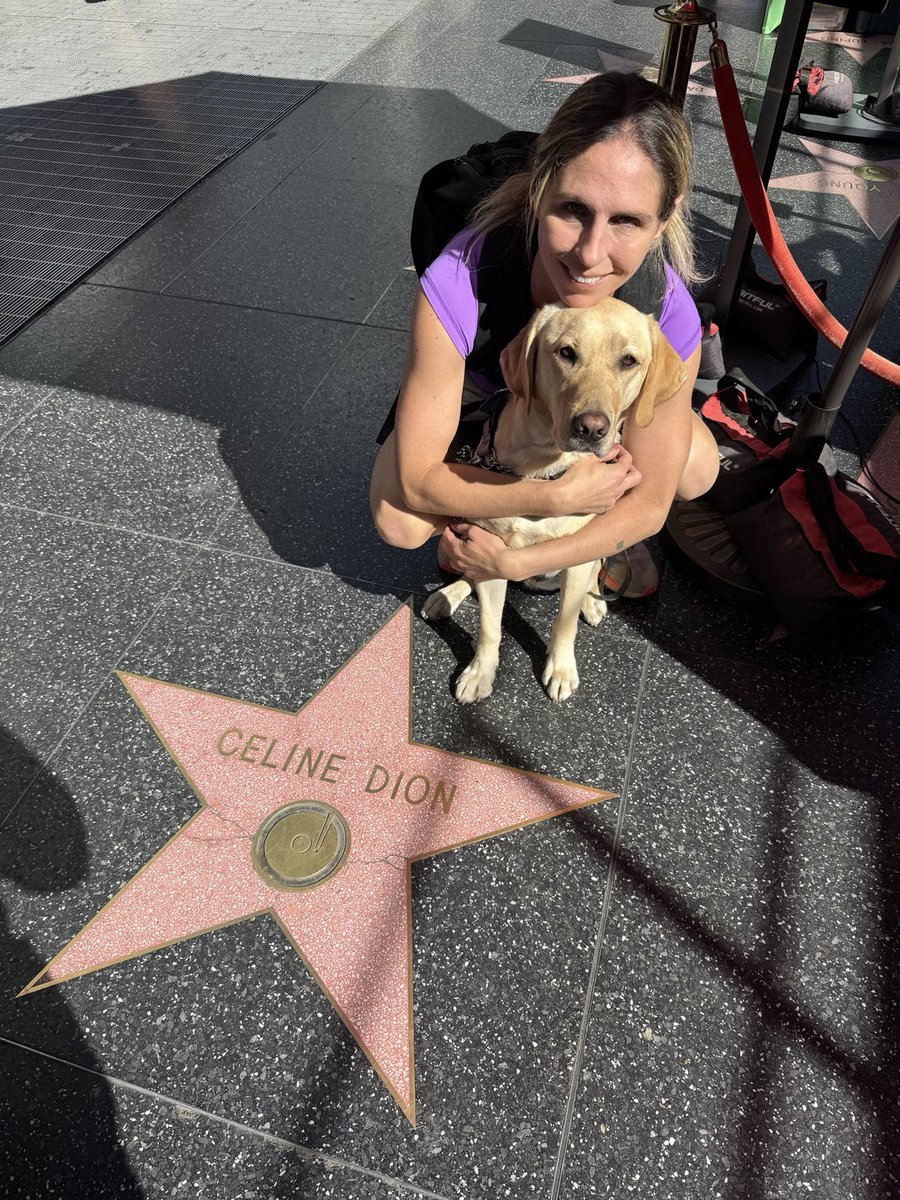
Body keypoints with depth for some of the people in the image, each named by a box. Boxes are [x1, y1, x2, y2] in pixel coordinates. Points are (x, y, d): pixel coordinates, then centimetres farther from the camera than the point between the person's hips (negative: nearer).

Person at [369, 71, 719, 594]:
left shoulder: (670, 316, -34)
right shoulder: (457, 284, -40)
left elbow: (648, 502, -26)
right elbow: (416, 480, -33)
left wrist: (513, 563, -27)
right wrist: (558, 497, -36)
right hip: (478, 385, -1)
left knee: (696, 471, -24)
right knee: (398, 521, -25)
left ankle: (615, 534, 12)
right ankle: (468, 510, 13)